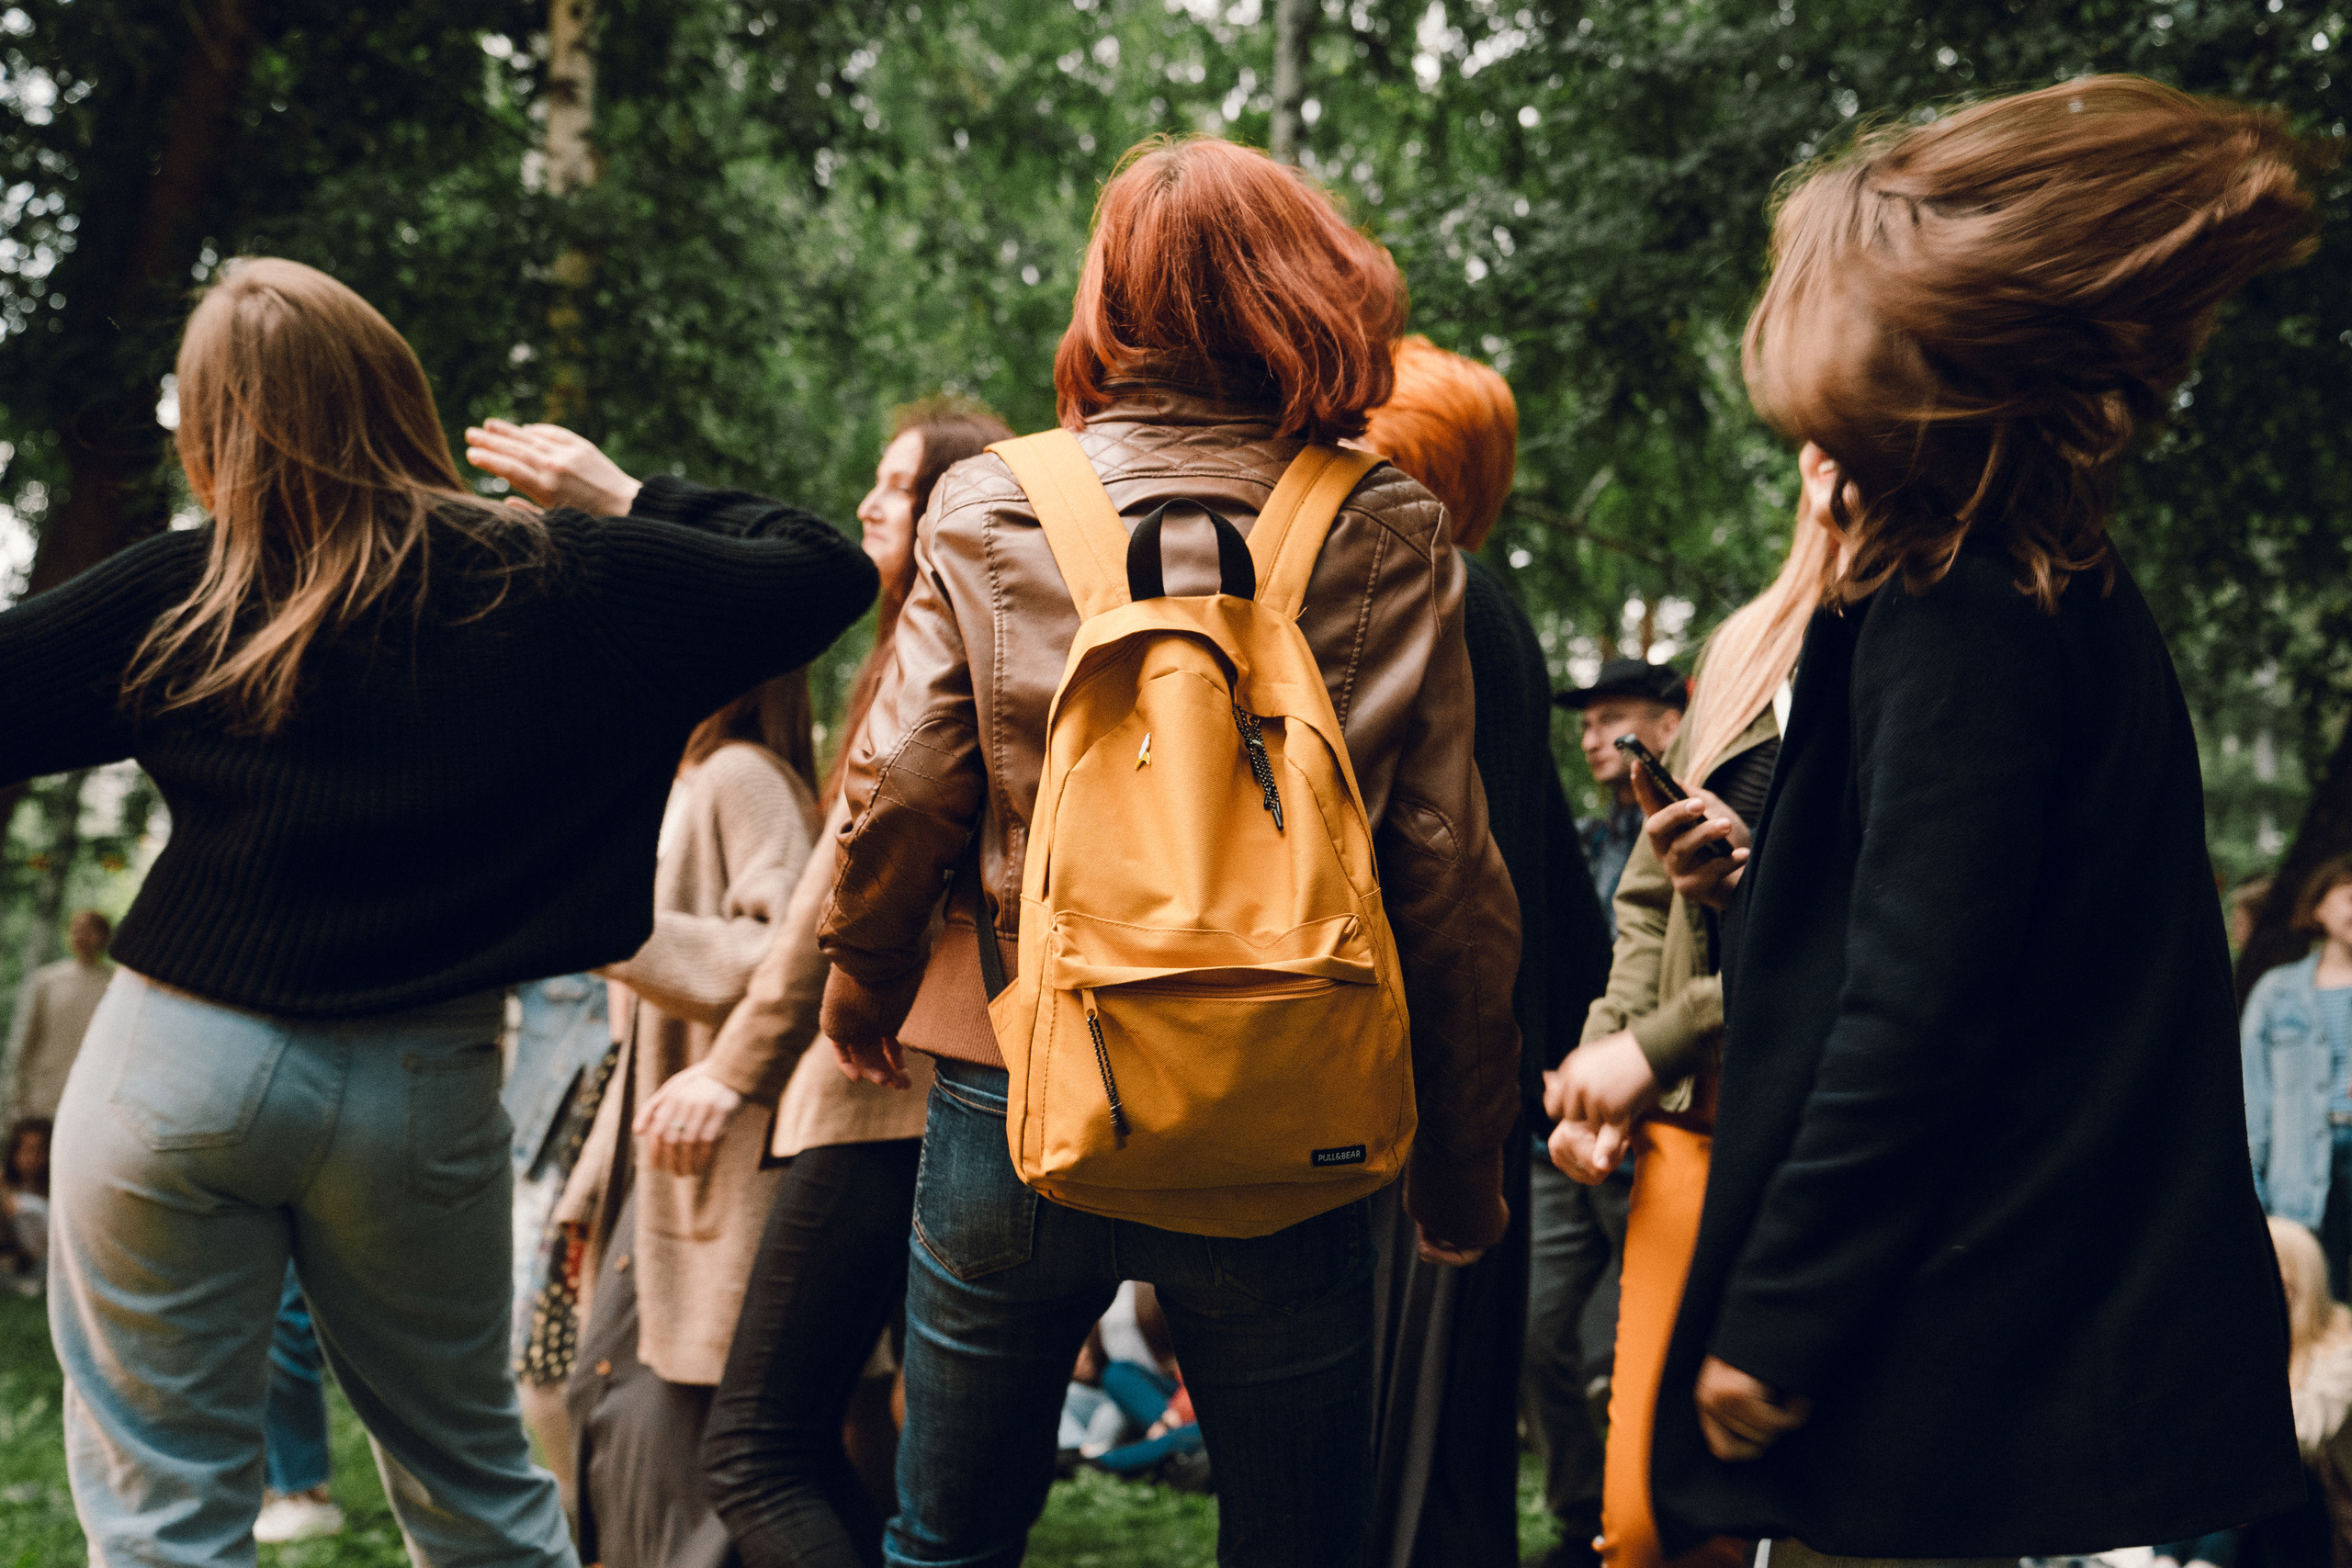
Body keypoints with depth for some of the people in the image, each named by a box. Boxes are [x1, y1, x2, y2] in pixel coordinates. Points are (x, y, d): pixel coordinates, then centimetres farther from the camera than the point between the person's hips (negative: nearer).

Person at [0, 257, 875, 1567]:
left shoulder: (179, 599, -7)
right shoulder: (561, 584, -4)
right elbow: (829, 571, 5)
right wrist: (632, 500, 15)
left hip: (179, 1064, -1)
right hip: (425, 1088, 2)